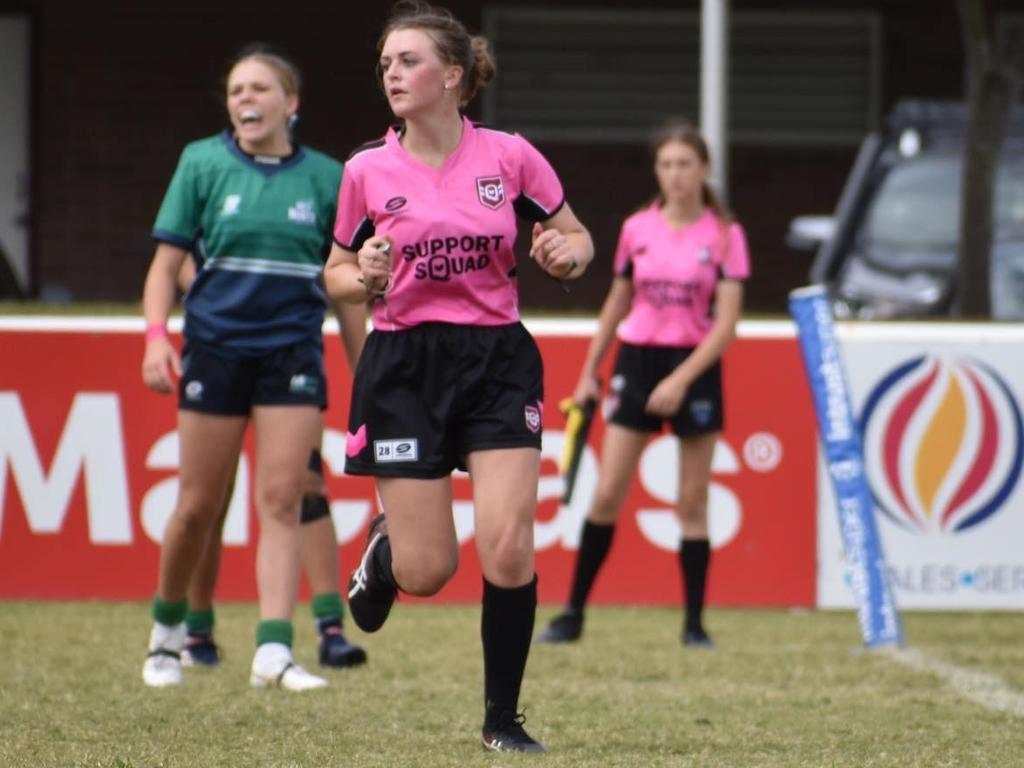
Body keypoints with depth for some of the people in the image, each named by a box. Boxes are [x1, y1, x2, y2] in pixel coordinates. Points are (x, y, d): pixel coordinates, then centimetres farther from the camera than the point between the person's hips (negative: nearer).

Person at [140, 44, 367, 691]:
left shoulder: (326, 178, 5)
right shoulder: (203, 164, 2)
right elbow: (166, 263, 2)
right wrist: (157, 337, -14)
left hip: (293, 353, 0)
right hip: (215, 349, 0)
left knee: (281, 500, -9)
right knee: (200, 505, 4)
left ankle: (274, 651, -15)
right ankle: (167, 627, 27)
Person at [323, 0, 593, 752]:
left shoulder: (510, 156, -2)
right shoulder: (368, 172, -1)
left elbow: (577, 237, 9)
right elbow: (337, 273, 10)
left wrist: (566, 253, -14)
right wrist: (364, 280, -12)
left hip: (497, 359, 0)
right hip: (404, 366, 0)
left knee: (508, 551, -12)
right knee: (427, 570, -3)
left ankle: (503, 718, 4)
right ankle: (383, 550, 36)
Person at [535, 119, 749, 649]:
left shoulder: (724, 236, -4)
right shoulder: (636, 230, 5)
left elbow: (727, 321, -9)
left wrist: (682, 380, -18)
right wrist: (589, 372, 14)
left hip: (694, 368, -2)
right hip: (637, 360, 2)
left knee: (692, 501, 1)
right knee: (606, 494, -4)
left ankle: (694, 623, 8)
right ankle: (573, 614, 3)